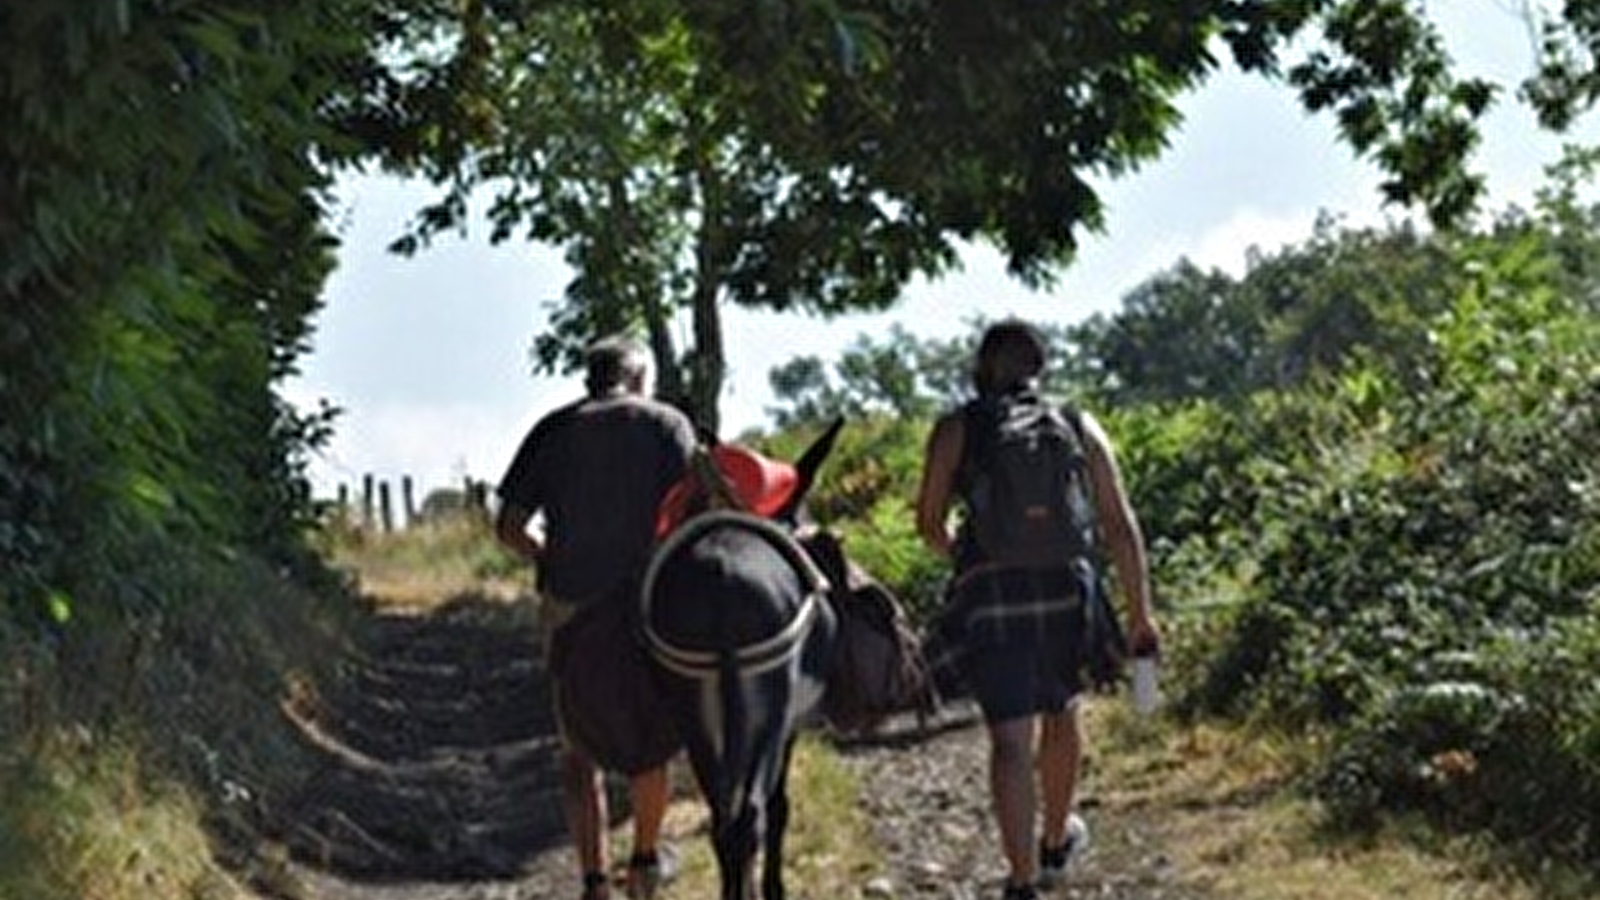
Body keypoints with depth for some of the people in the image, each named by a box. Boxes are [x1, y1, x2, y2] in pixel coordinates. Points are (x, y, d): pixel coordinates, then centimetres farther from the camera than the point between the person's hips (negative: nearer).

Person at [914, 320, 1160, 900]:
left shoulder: (956, 429, 4)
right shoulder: (1079, 427, 10)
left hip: (990, 596, -2)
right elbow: (1119, 525, 4)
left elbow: (929, 522, 1)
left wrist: (953, 553, 24)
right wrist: (1140, 614, 6)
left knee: (1010, 739, -3)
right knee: (1059, 711, 25)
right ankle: (1056, 842, 43)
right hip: (1065, 586, 2)